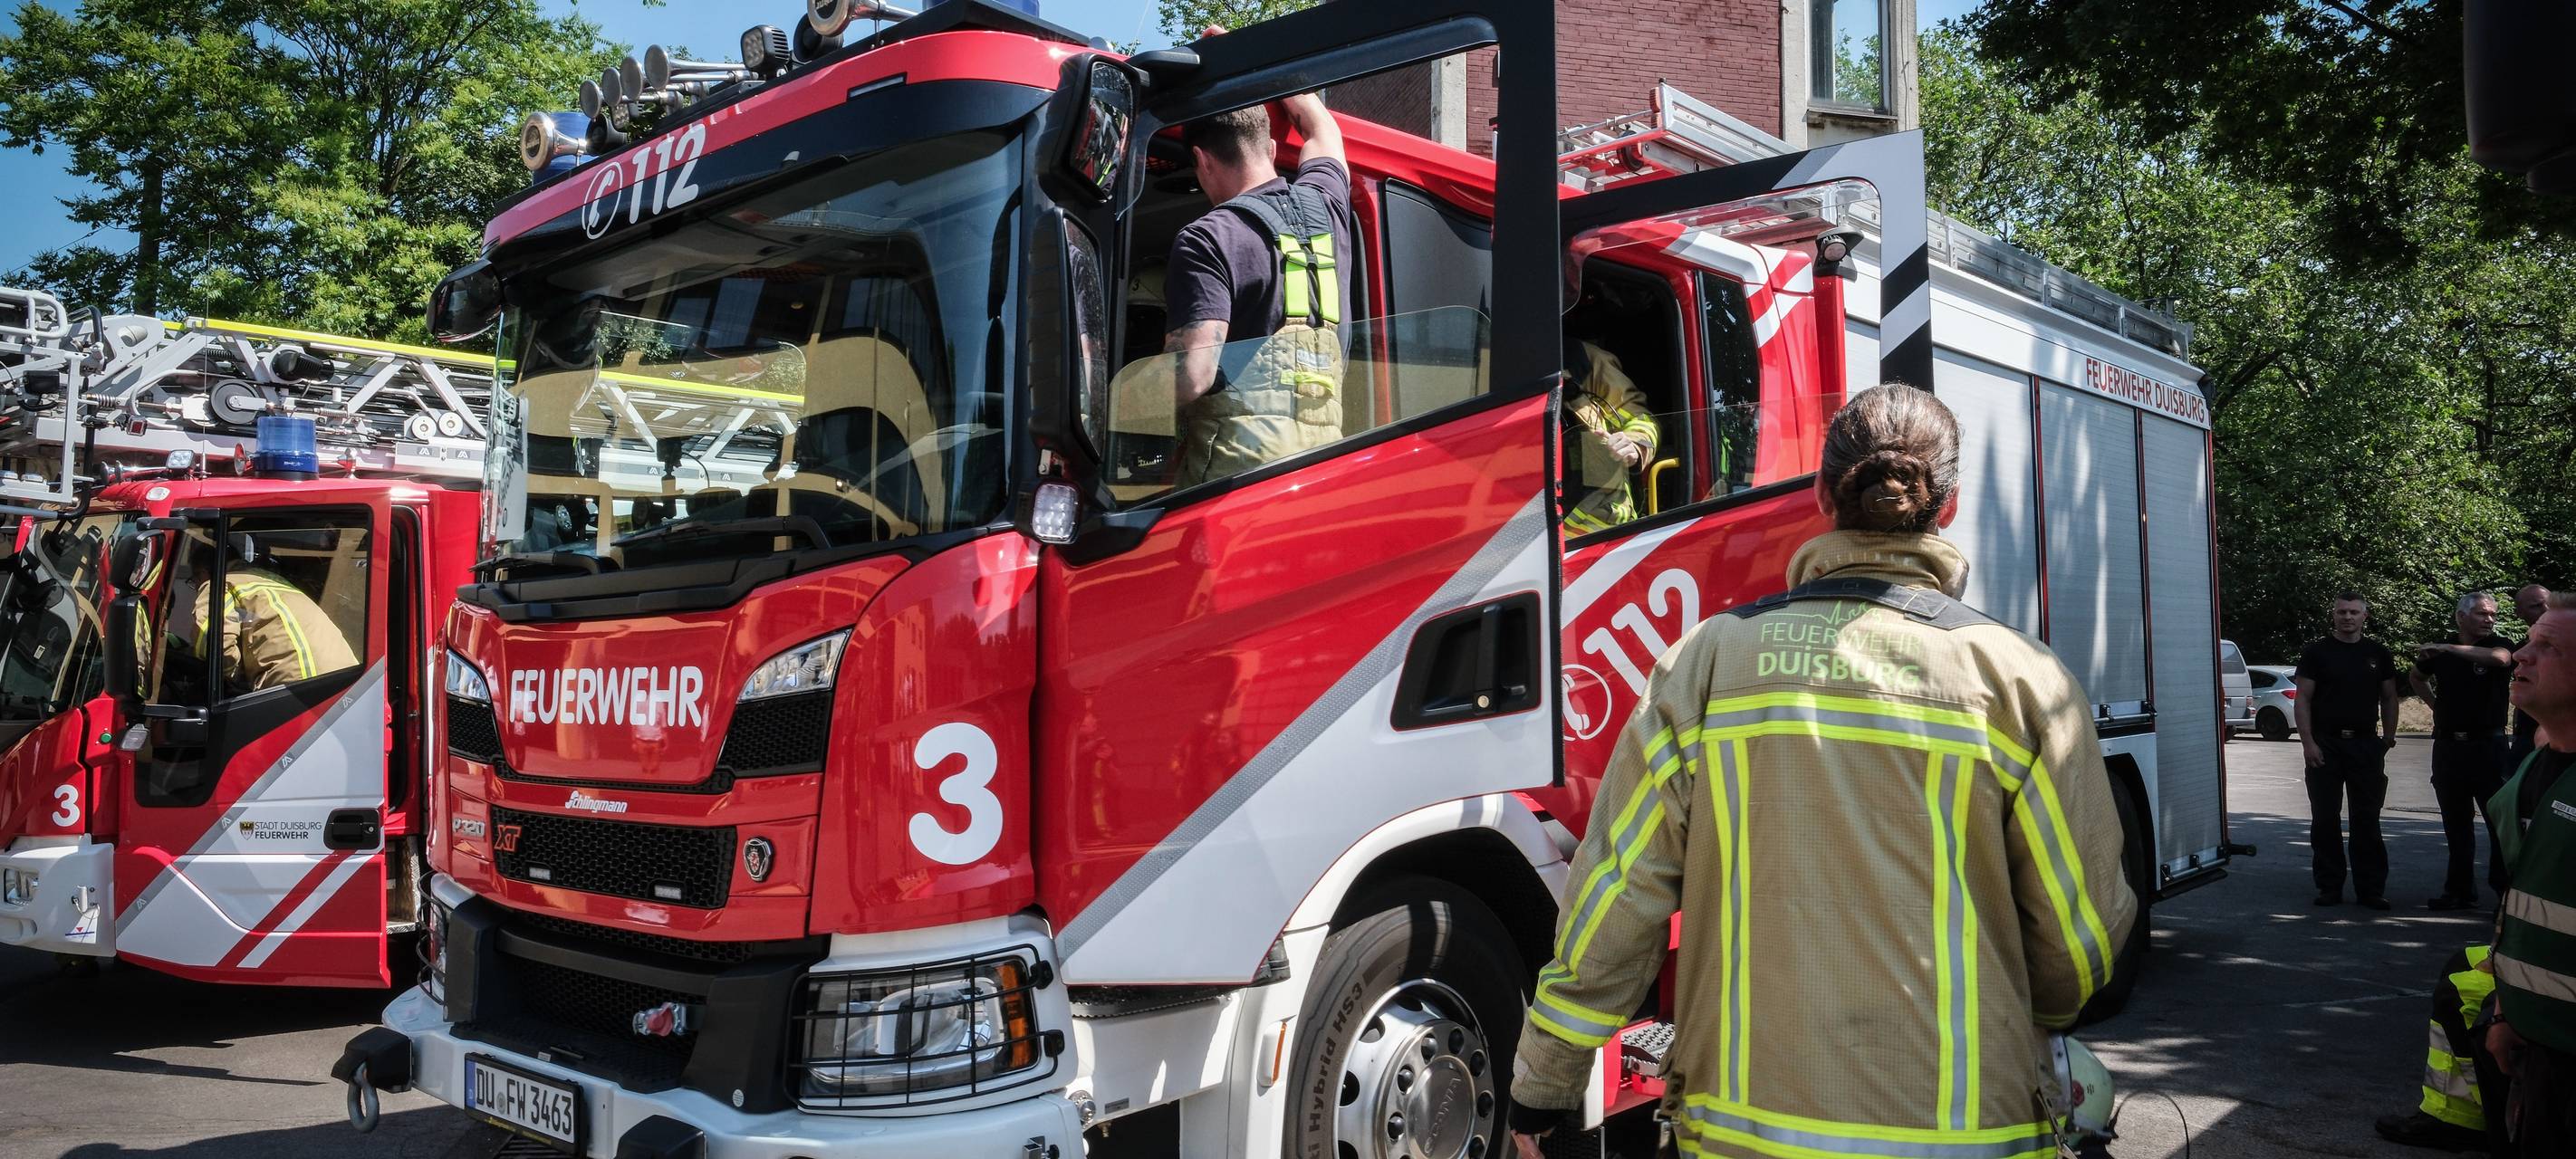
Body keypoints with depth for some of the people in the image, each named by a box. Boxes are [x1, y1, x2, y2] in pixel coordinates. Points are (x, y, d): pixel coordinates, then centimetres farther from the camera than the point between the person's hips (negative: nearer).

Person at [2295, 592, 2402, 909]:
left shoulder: (2378, 654, 9)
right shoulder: (2317, 652, 1)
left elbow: (2389, 698, 13)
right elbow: (2303, 698, -2)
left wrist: (2388, 738, 3)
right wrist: (2308, 741, -10)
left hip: (2365, 744, 2)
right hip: (2325, 744, -2)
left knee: (2367, 818, 3)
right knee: (2325, 818, 2)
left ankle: (2371, 888, 9)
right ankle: (2329, 886, 10)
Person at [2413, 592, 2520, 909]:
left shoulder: (2500, 645, -4)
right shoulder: (2440, 651, 8)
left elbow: (2499, 658, -30)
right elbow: (2416, 677, 28)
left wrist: (2447, 649, -33)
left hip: (2487, 746, -4)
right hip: (2447, 746, 4)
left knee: (2500, 820, -4)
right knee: (2456, 823, 10)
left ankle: (2507, 891, 1)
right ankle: (2460, 891, 18)